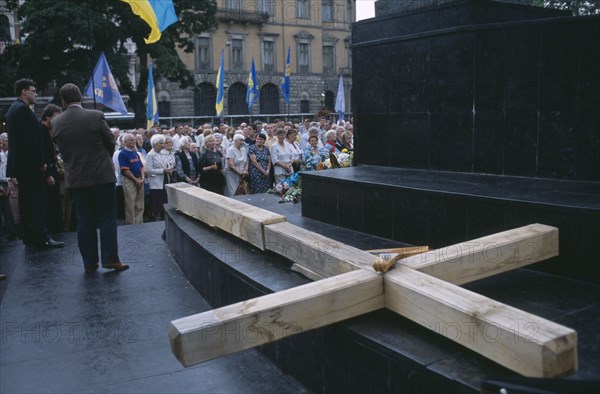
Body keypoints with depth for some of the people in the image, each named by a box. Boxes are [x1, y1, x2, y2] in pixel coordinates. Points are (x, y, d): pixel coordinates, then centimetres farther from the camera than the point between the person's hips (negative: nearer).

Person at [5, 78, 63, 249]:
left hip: (20, 164, 10)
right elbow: (30, 139, -21)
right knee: (37, 201, -8)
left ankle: (29, 237, 17)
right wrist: (41, 162, -15)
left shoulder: (14, 109, 18)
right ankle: (41, 238, -7)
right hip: (30, 164, -10)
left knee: (26, 201, 12)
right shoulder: (22, 109, -14)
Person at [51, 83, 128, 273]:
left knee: (84, 221, 9)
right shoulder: (96, 116, -10)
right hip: (101, 175, -3)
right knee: (107, 218, 4)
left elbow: (60, 148, 9)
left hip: (75, 178, 3)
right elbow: (111, 141, 0)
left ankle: (89, 262, 12)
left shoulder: (56, 123, -1)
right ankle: (110, 259, 3)